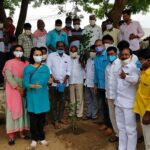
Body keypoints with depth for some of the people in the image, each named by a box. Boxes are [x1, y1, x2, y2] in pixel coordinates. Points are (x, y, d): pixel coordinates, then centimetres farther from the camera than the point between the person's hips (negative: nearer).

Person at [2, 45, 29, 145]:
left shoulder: (26, 63, 10)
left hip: (24, 90, 4)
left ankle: (21, 131, 17)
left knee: (23, 110, 7)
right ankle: (11, 135, 1)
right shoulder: (9, 63, -2)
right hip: (13, 90, -4)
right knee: (13, 110, -3)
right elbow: (9, 77, -11)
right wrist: (18, 88, -17)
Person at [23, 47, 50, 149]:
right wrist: (32, 86, -28)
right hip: (32, 96, -3)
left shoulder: (45, 68, 6)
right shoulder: (28, 68, -4)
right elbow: (25, 83, -10)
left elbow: (47, 80, 1)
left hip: (43, 95, 3)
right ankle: (34, 139, 18)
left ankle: (41, 137, 25)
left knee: (42, 117, 9)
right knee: (33, 118, 2)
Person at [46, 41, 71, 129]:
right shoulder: (51, 56, -1)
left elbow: (68, 71, 4)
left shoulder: (67, 58, 7)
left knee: (62, 101, 10)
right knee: (54, 102, 2)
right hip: (54, 83, -3)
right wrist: (53, 78, -16)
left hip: (64, 83, 3)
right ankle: (55, 120, 10)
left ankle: (61, 117, 25)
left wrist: (65, 80, -9)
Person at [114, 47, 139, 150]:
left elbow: (135, 79, -35)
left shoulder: (134, 67, -12)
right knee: (121, 128, 18)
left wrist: (125, 77, -57)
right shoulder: (120, 68, 10)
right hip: (118, 102, 7)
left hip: (129, 103, -7)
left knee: (130, 129, 2)